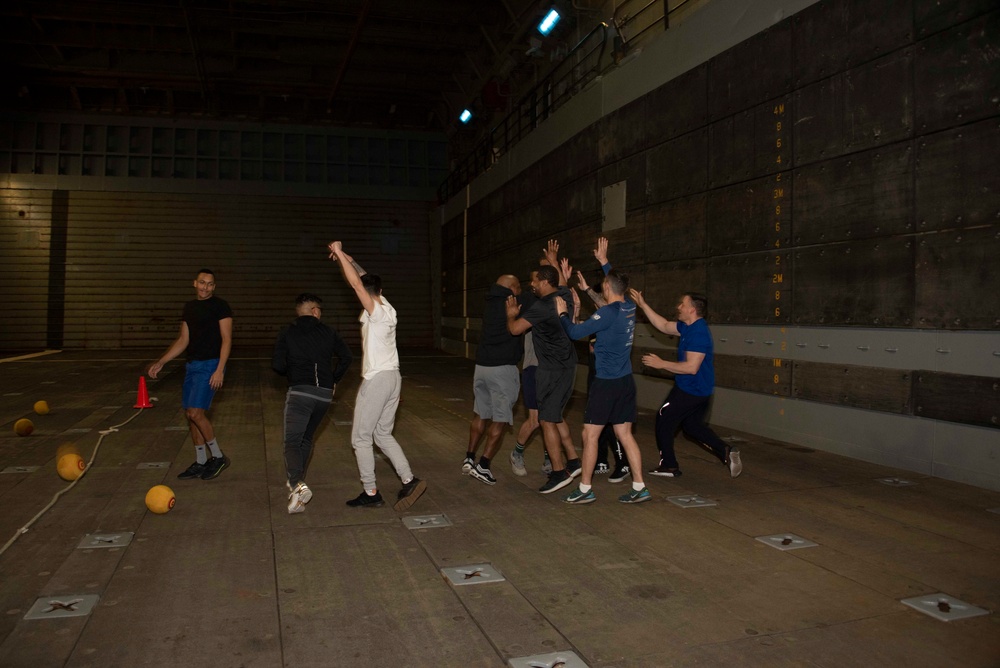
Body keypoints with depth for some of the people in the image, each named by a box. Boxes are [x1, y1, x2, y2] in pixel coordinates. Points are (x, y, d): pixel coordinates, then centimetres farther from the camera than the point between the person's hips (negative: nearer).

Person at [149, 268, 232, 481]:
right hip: (192, 365, 8)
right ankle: (201, 463, 19)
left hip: (210, 365, -8)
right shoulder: (189, 307, 14)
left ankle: (218, 457, 2)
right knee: (191, 415, 8)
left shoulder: (220, 306, -6)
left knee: (195, 413, -15)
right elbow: (183, 341, 17)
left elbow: (226, 339, -11)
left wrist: (220, 369, -19)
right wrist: (160, 362, 12)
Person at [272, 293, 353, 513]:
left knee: (292, 442, -6)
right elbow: (346, 357, 3)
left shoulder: (287, 333, 4)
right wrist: (334, 380, 14)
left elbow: (277, 364, -5)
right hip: (325, 394, 3)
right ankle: (296, 481, 30)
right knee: (306, 439, 21)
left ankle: (297, 485, -29)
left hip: (300, 391, -3)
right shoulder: (327, 332, 10)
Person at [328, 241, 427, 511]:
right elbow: (363, 278, 17)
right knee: (383, 435, 17)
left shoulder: (377, 312, -14)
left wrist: (340, 254, -12)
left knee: (361, 437, 4)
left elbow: (356, 283, -21)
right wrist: (345, 259, 10)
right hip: (393, 377, 9)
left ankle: (370, 493, 9)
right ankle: (409, 481, 9)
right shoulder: (386, 307, 7)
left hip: (376, 379, -8)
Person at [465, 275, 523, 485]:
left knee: (481, 414, 19)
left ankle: (470, 458, 21)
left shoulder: (490, 304, 11)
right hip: (502, 368, -7)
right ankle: (483, 465, -1)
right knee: (500, 420, 0)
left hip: (482, 365, 7)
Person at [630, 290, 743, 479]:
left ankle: (669, 466, 15)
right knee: (692, 426, 21)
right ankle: (726, 451, 9)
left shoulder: (698, 333, -25)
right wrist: (643, 305, 12)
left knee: (663, 419, 6)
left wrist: (661, 364, -22)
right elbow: (664, 326, 16)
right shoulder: (688, 327, 6)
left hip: (690, 390, -10)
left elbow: (691, 367, -29)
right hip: (699, 390, 10)